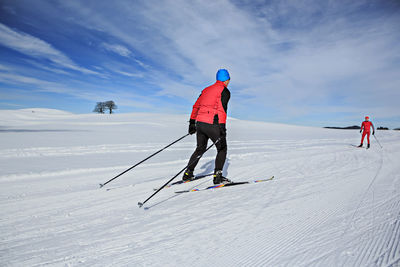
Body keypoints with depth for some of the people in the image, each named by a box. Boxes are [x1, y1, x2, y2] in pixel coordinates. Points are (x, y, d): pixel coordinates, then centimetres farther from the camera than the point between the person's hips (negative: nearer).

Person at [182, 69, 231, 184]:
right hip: (212, 124, -7)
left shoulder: (206, 89, 20)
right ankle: (218, 176, 2)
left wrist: (192, 123, 22)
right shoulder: (225, 91, -1)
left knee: (200, 148, 21)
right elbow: (222, 109, -15)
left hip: (199, 123, 7)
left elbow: (196, 106, 18)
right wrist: (222, 128, -18)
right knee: (222, 149, 9)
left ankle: (188, 173, 22)